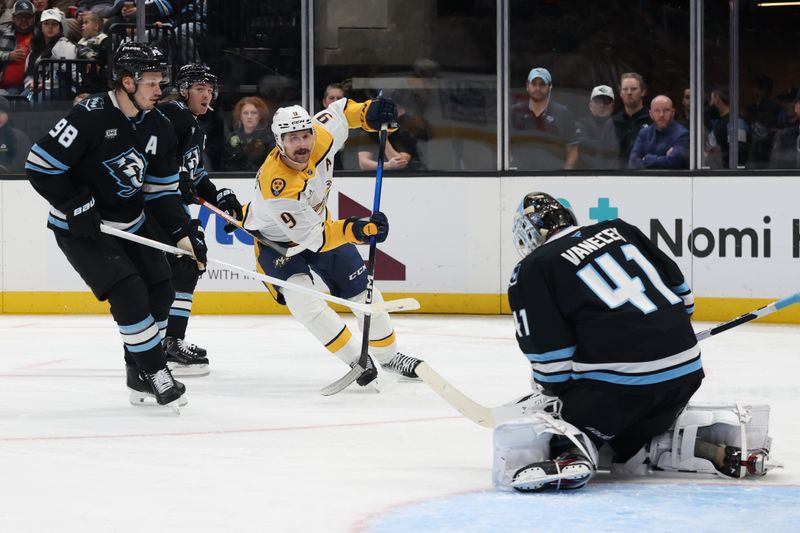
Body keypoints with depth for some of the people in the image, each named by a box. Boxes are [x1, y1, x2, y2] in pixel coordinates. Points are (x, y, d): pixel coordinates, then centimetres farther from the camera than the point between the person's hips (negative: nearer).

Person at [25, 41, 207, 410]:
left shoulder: (159, 128, -1)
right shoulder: (90, 117, -22)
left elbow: (162, 190, 5)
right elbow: (40, 166, -20)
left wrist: (183, 233, -8)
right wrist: (77, 207, -23)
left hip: (131, 224, 8)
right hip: (82, 227, -8)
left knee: (161, 292, 5)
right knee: (129, 294, -18)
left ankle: (139, 378, 19)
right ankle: (155, 373, -6)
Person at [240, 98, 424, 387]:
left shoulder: (319, 138, -24)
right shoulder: (276, 185, -40)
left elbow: (339, 112, -1)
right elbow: (312, 237, -37)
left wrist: (369, 113, -20)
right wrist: (355, 230, -50)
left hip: (317, 220, 6)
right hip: (277, 239, -6)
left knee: (362, 288, 7)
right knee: (304, 301, -25)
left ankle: (388, 355, 26)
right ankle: (357, 360, -14)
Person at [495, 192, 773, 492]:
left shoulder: (533, 270, 2)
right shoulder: (618, 230, 18)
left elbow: (550, 357, -2)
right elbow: (679, 288, 20)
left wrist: (549, 398, 15)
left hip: (617, 383, -6)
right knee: (632, 441, 29)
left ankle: (569, 456, -27)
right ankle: (722, 451, 10)